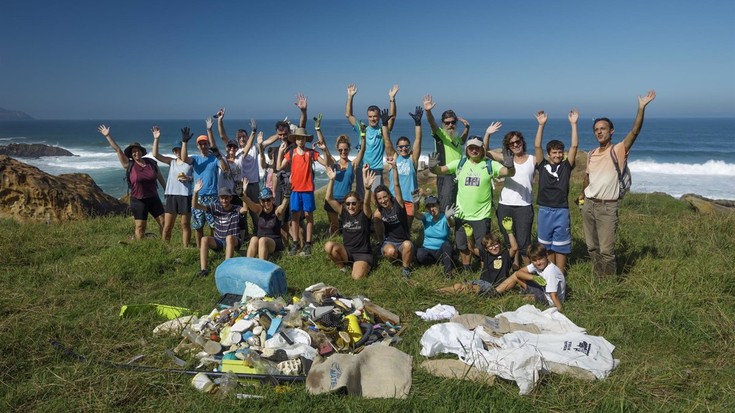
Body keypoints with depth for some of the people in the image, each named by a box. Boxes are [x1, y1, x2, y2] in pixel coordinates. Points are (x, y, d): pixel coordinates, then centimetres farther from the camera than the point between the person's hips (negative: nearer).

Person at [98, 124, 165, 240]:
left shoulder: (151, 163, 2)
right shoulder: (129, 165, -3)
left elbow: (161, 179, 8)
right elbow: (117, 150, -7)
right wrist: (108, 136, -11)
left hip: (153, 199, 2)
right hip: (138, 201, -2)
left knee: (164, 223, 3)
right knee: (140, 227, 1)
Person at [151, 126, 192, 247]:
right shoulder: (171, 162, 13)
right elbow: (156, 155, 4)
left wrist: (188, 178, -16)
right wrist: (156, 139, -5)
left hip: (185, 195, -4)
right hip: (171, 195, 4)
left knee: (185, 225, 5)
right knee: (167, 226, 5)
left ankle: (186, 248, 13)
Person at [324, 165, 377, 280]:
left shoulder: (364, 214, -10)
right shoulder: (344, 213, 0)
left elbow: (367, 202, -32)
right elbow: (329, 199, -8)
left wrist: (367, 187, -52)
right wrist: (331, 180, -21)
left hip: (363, 253, -4)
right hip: (346, 251, 4)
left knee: (357, 277, -29)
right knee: (329, 246, -25)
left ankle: (366, 266, 6)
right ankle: (342, 266, 1)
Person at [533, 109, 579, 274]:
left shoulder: (566, 166, 3)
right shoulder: (543, 165, 3)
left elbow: (574, 146, -5)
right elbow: (537, 146, -5)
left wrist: (573, 124, -9)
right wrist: (541, 125, -12)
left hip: (561, 211, -1)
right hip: (544, 211, 1)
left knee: (560, 245, 6)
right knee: (547, 245, 11)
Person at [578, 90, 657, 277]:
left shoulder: (618, 150, -7)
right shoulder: (591, 154, 10)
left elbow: (635, 132, -21)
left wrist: (641, 107, -29)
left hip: (607, 207, -6)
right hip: (589, 205, 6)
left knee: (606, 250, -5)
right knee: (592, 247, 14)